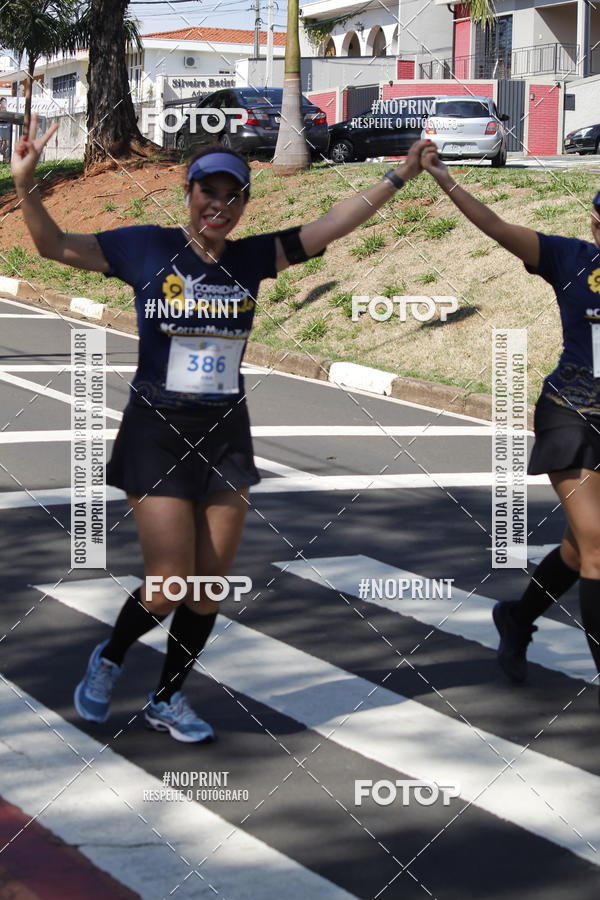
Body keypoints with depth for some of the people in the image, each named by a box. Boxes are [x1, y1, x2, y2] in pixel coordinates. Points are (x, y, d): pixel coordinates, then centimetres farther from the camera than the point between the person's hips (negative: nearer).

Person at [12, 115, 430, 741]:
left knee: (209, 586, 6)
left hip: (225, 435, 4)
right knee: (168, 586, -6)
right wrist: (25, 186, -19)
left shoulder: (251, 258, 4)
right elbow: (55, 245, -4)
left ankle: (167, 698, 25)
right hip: (158, 432, -4)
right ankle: (107, 661, 24)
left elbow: (329, 226, 4)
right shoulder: (147, 247, -5)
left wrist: (399, 177, -1)